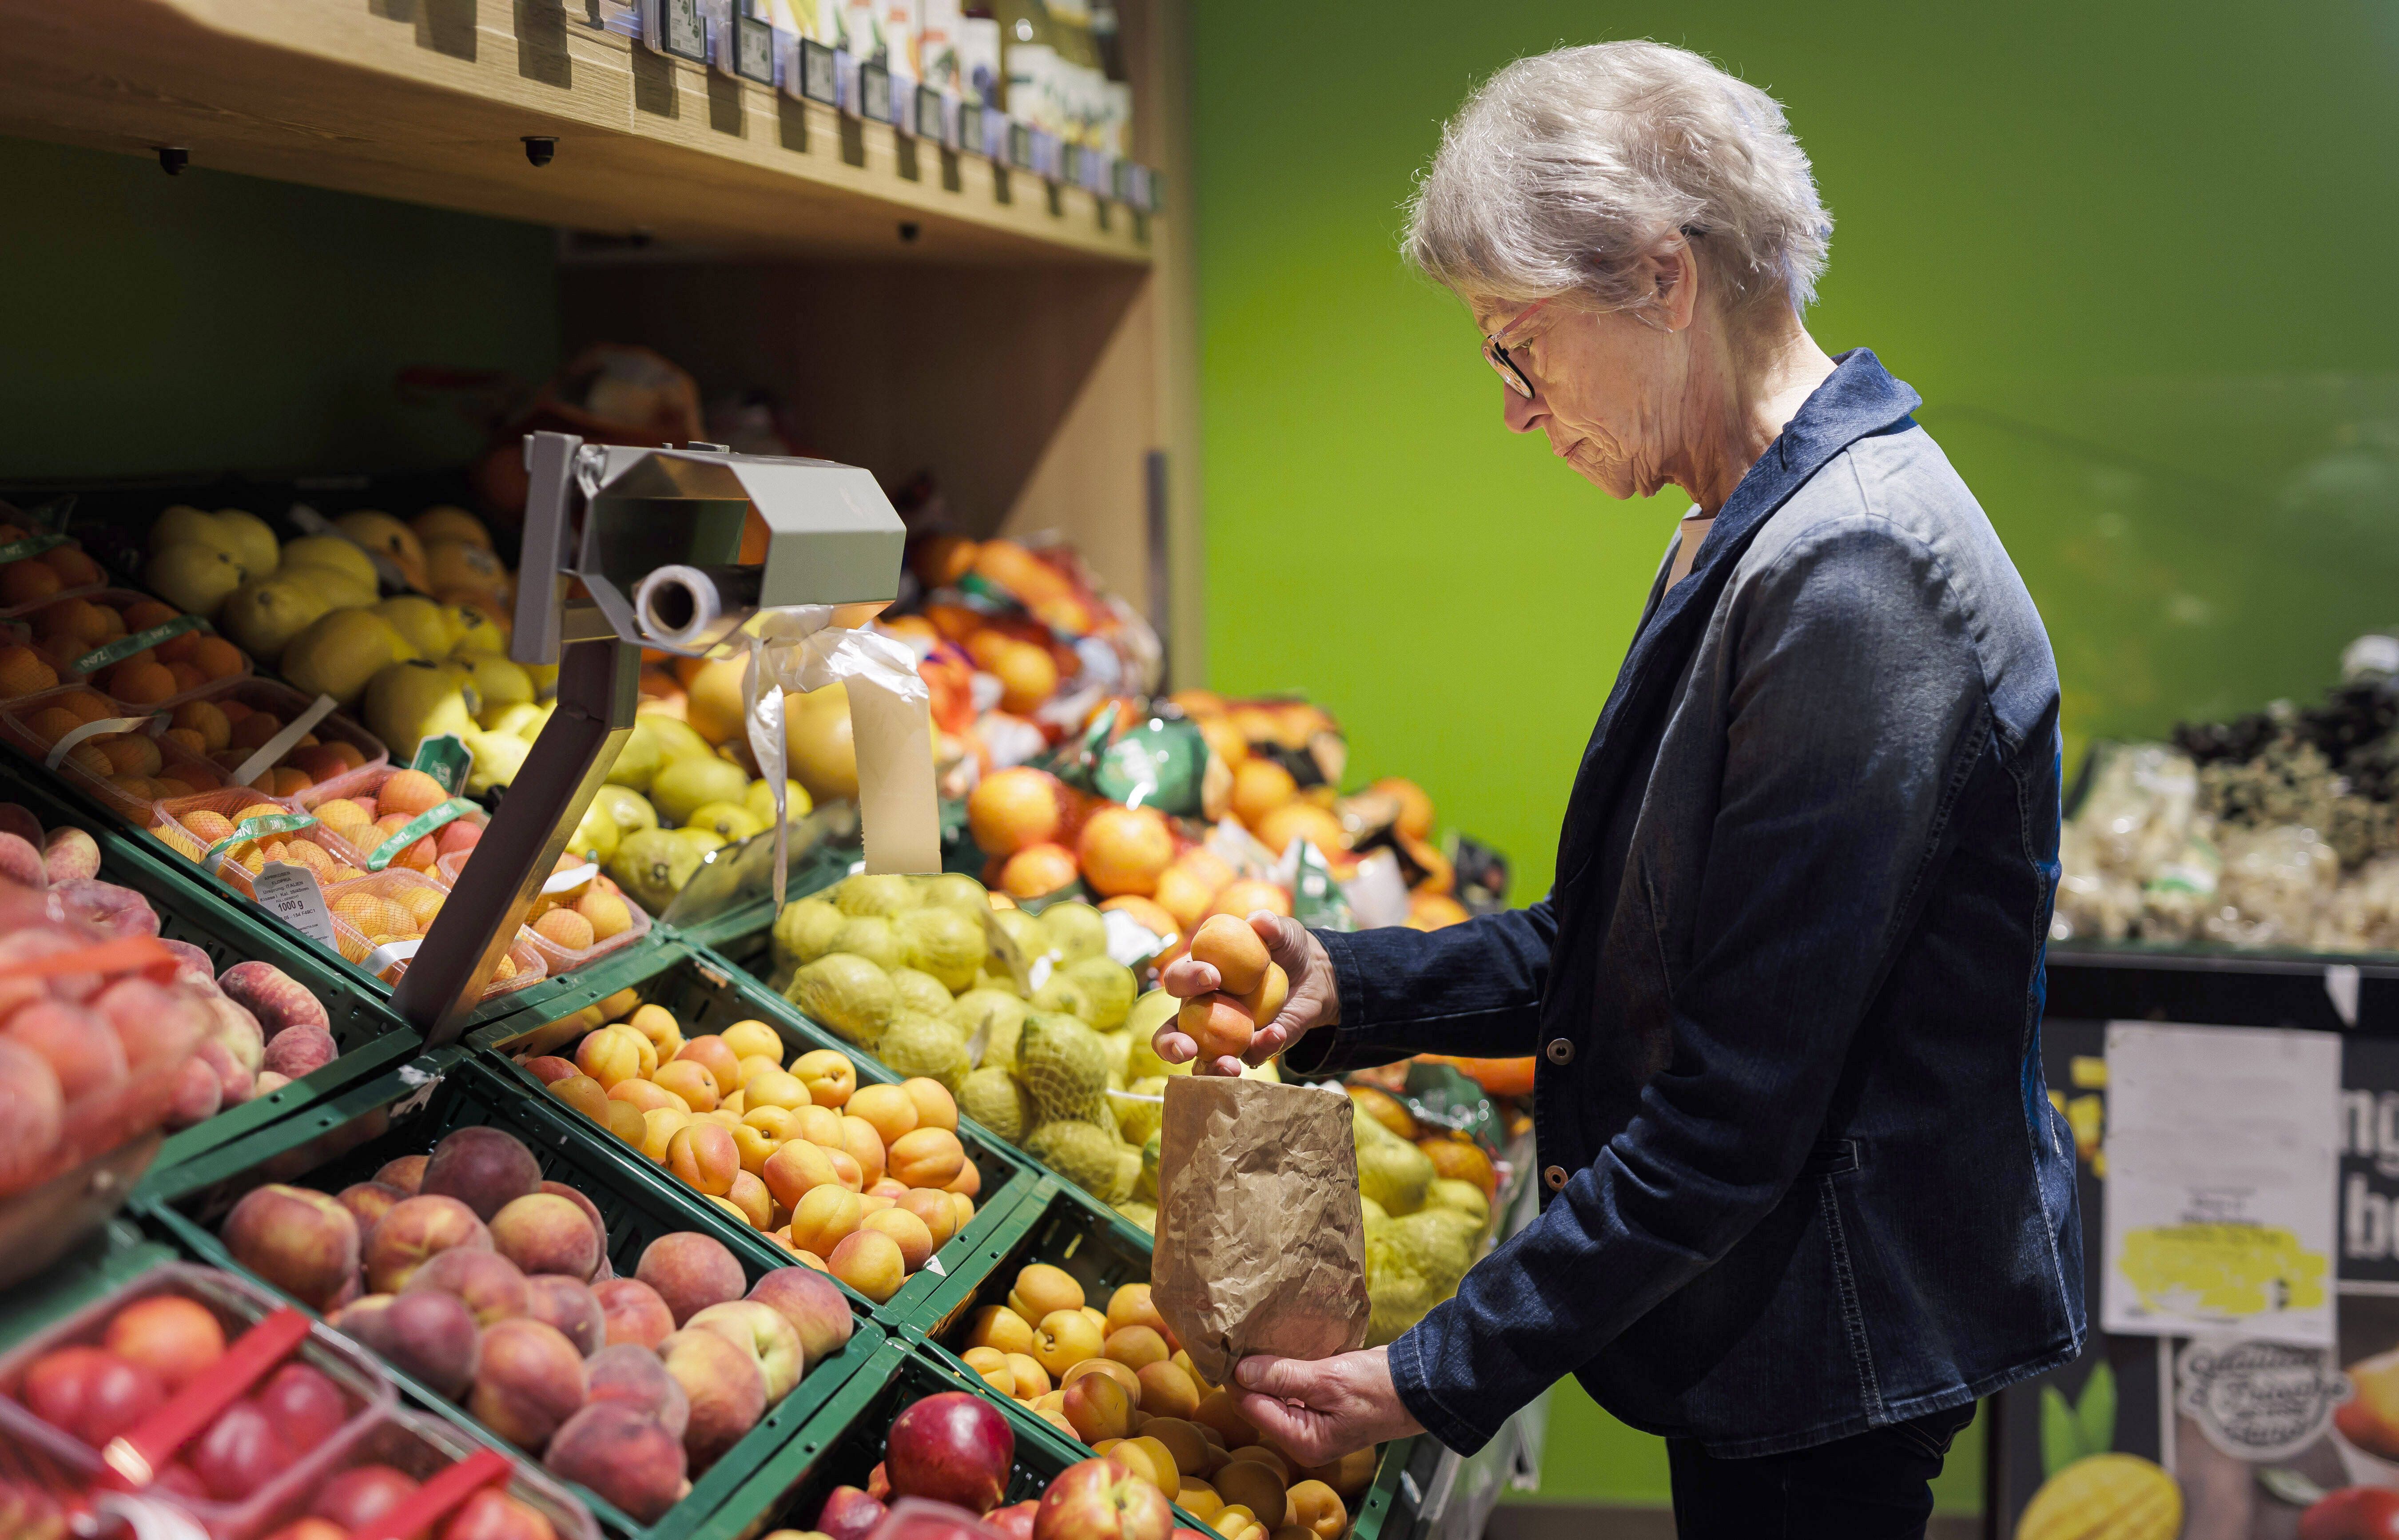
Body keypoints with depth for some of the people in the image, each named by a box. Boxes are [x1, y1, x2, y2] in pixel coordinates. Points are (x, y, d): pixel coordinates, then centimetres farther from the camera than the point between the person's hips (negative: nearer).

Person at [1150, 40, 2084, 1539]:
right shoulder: (1751, 541, 7)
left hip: (1836, 1357, -9)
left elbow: (1734, 1113, -26)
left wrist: (1441, 1377, -20)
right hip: (1755, 1312, 9)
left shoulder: (1850, 583, -26)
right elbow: (1624, 943, 12)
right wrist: (1353, 988, 2)